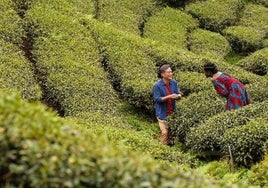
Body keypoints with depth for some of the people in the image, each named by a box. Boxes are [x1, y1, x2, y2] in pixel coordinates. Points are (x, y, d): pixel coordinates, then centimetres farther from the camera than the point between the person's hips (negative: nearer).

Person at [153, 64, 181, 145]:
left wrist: (178, 96, -20)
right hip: (163, 113, -5)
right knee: (165, 132, -6)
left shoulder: (174, 83, 0)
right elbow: (157, 99, -17)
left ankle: (171, 145, 25)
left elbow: (178, 94, 5)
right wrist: (169, 97, -27)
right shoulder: (157, 85, -14)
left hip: (172, 112, 5)